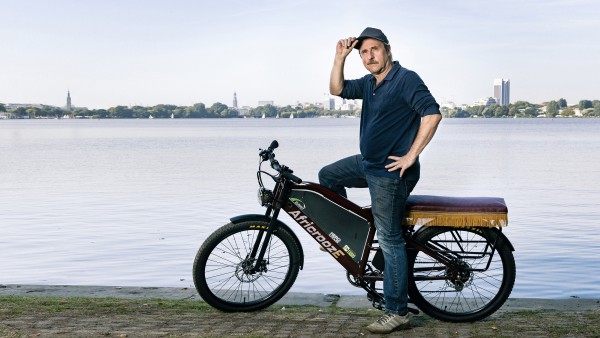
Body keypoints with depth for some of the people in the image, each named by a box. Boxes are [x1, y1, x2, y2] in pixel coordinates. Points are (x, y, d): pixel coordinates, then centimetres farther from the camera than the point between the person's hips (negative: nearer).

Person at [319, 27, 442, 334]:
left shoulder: (406, 79, -15)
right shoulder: (370, 83, 12)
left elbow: (432, 113, -24)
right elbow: (337, 90, 17)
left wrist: (411, 156, -22)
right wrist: (339, 58, 3)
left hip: (390, 173, -9)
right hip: (368, 164, 9)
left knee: (390, 242, -7)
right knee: (327, 176, 21)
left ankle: (397, 313, 0)